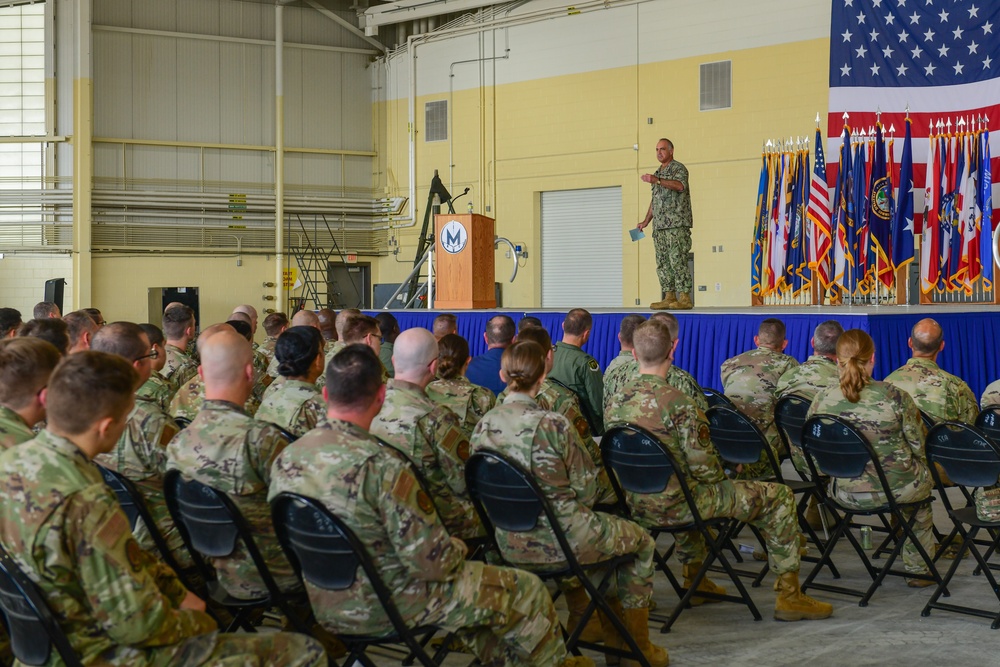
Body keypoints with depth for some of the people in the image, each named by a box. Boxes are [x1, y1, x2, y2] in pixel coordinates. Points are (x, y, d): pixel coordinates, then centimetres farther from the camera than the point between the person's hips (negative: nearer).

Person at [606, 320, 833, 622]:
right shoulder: (678, 403, -21)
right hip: (674, 507, -7)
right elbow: (704, 468, -19)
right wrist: (721, 476, 6)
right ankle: (789, 594, 11)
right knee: (779, 496, 5)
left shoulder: (615, 402, -1)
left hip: (635, 507, 7)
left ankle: (694, 578, 45)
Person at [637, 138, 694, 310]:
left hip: (677, 224, -8)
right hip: (659, 225, 8)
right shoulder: (658, 173, 24)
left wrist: (657, 181, -30)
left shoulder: (678, 168, -1)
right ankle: (669, 297, 6)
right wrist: (646, 221, 22)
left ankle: (684, 297, -14)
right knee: (662, 262, 4)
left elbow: (680, 185, -22)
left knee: (677, 260, -14)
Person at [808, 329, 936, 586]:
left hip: (846, 494, 2)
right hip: (897, 489, -2)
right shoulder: (895, 397, -17)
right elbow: (921, 447, -7)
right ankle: (918, 569, 42)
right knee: (924, 477, 34)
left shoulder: (822, 401, -10)